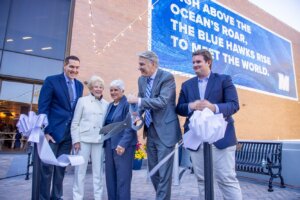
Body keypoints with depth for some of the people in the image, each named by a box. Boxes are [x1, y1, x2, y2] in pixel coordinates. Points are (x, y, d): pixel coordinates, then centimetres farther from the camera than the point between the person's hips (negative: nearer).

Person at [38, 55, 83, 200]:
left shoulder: (79, 85, 11)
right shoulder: (51, 80, -5)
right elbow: (43, 107, -9)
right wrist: (45, 131, -15)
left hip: (69, 133, 5)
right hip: (53, 131, -5)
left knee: (61, 167, 13)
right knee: (47, 167, 2)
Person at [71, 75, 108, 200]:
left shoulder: (106, 104, 8)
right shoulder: (82, 101, 2)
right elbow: (75, 122, 0)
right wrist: (76, 140, -6)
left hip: (99, 141, 2)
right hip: (84, 139, -2)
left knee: (98, 171, 9)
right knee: (80, 170, 5)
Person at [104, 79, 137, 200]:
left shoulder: (127, 104, -9)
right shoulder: (110, 105, 15)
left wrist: (123, 144, -22)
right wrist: (105, 142, 11)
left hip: (123, 145, -8)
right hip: (109, 144, 8)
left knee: (122, 177, 0)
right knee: (110, 177, 13)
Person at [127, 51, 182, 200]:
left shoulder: (167, 77, -12)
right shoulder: (141, 79, 9)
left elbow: (162, 102, -23)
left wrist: (138, 100, -23)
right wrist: (137, 114, -4)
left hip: (165, 131, -7)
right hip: (150, 131, 8)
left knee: (164, 173, 0)